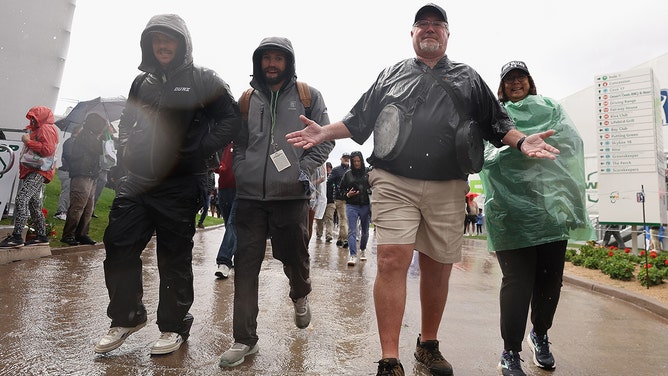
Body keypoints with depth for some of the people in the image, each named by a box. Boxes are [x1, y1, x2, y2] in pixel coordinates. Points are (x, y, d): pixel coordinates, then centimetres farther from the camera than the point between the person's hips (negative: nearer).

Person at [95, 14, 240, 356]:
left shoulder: (202, 80, -1)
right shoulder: (142, 81, 16)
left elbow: (231, 119, -5)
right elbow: (127, 120, 26)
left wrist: (200, 150, -14)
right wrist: (126, 150, 9)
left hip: (179, 186, -5)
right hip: (137, 180, 6)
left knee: (175, 258, 3)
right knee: (118, 246, 7)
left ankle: (174, 326, 20)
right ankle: (127, 317, 27)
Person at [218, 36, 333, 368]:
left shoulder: (308, 96, 7)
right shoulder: (248, 98, 14)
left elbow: (325, 139, 4)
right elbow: (239, 142, 19)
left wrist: (303, 169, -7)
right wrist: (241, 173, 5)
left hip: (291, 195, -2)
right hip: (250, 195, 3)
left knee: (293, 255, 7)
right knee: (246, 264, 1)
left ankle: (300, 296, 43)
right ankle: (244, 339, 11)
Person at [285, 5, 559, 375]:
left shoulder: (467, 78, 18)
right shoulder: (391, 74, 17)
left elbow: (496, 123, 15)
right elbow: (359, 120, 16)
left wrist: (522, 140, -4)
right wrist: (325, 132, 1)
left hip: (447, 188, 2)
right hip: (394, 183, -1)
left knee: (438, 268, 7)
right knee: (392, 261, -13)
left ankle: (428, 344, 28)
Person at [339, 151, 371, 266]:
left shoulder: (368, 173, 3)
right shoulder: (348, 174, 5)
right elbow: (342, 188, 10)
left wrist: (370, 191, -14)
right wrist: (347, 194, -7)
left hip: (365, 206, 1)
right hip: (352, 206, -1)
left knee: (365, 231, 14)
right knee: (352, 231, -9)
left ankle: (363, 250, 36)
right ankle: (353, 255, -10)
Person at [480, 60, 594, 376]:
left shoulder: (550, 108, 22)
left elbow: (572, 143, 6)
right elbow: (488, 156, 1)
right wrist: (524, 146, -16)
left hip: (551, 204, 3)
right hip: (513, 206, -3)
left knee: (551, 274, 6)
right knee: (518, 278, -8)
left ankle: (540, 335, 29)